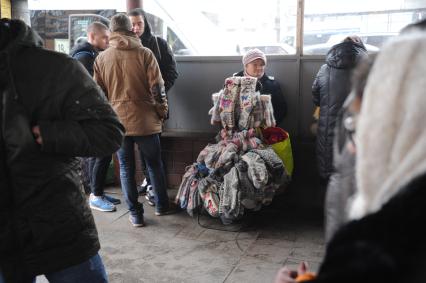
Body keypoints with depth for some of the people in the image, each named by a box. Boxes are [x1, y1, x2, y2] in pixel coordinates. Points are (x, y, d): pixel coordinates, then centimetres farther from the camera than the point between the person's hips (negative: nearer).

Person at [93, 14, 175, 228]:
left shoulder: (101, 58, 2)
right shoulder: (145, 53, -6)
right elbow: (156, 87, -8)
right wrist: (162, 112, 6)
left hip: (118, 120, 2)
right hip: (145, 119, -1)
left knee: (126, 168, 10)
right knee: (154, 164, 14)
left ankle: (135, 213, 14)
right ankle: (161, 205, 26)